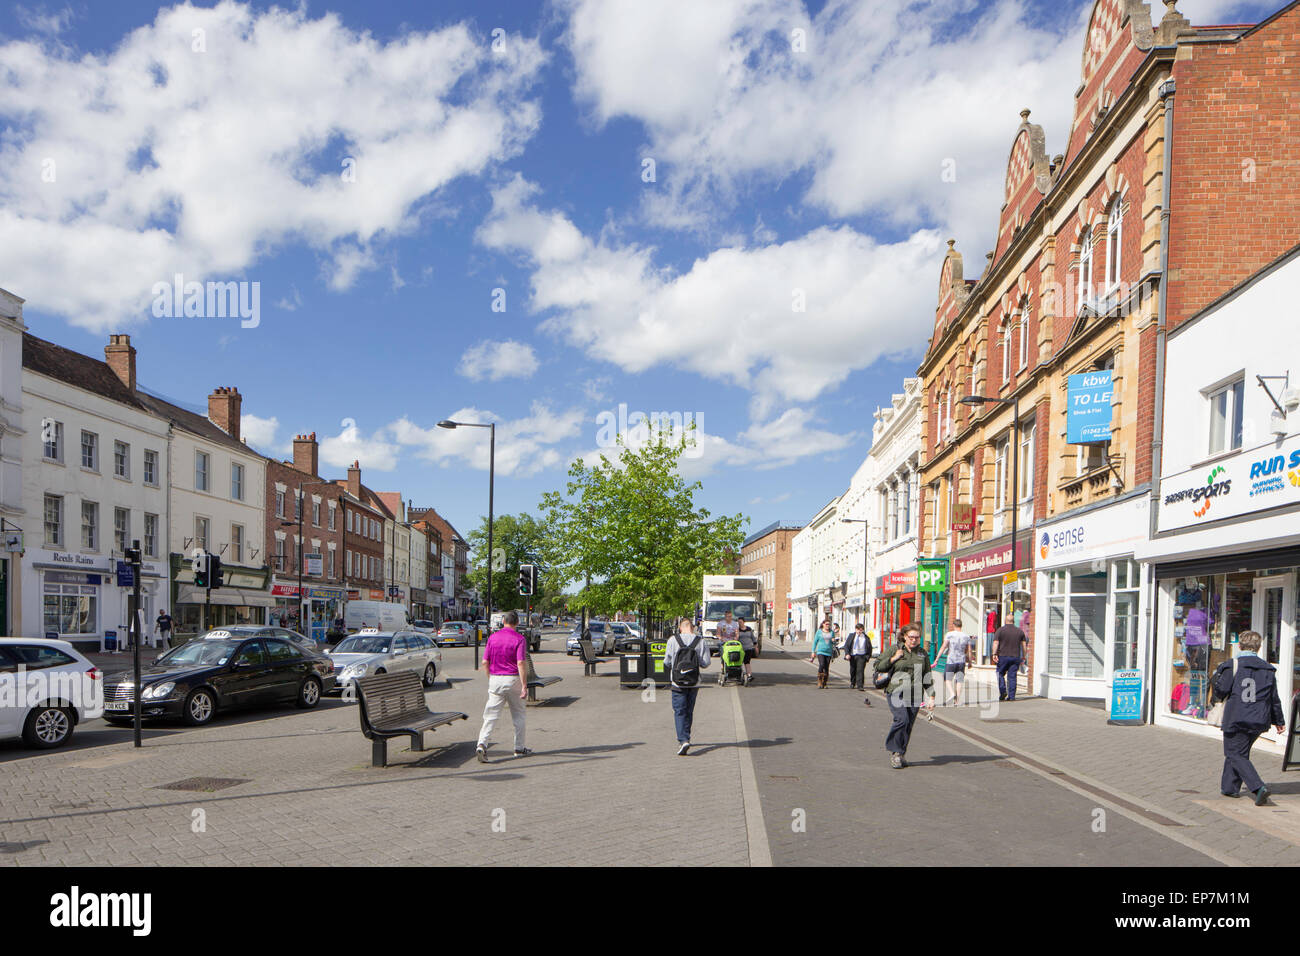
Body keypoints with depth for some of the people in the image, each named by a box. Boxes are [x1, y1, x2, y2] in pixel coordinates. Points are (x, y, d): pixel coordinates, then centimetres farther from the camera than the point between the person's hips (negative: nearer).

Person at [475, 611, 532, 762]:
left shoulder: (493, 638, 4)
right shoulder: (519, 639, -8)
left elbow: (485, 661, 3)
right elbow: (521, 663, -16)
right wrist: (524, 686, -16)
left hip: (495, 679, 2)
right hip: (513, 680, -2)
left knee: (491, 714, 0)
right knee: (518, 715, 13)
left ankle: (481, 744, -18)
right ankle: (519, 748, 20)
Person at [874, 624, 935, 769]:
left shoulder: (923, 654, 14)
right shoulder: (893, 650, 5)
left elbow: (927, 678, 18)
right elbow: (878, 666, 5)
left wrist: (931, 697, 11)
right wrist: (894, 658, -6)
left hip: (915, 695, 3)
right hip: (896, 692, -3)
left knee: (909, 724, 1)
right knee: (902, 719, -20)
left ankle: (901, 754, 16)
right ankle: (894, 751, -5)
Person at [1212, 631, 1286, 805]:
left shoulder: (1232, 666, -10)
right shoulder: (1268, 669, 4)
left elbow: (1220, 691, -9)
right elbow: (1274, 699, 10)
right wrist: (1279, 721, 22)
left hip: (1236, 720, -5)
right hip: (1259, 721, 5)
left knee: (1236, 755, 2)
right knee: (1238, 752, 20)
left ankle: (1258, 787, -16)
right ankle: (1230, 787, 25)